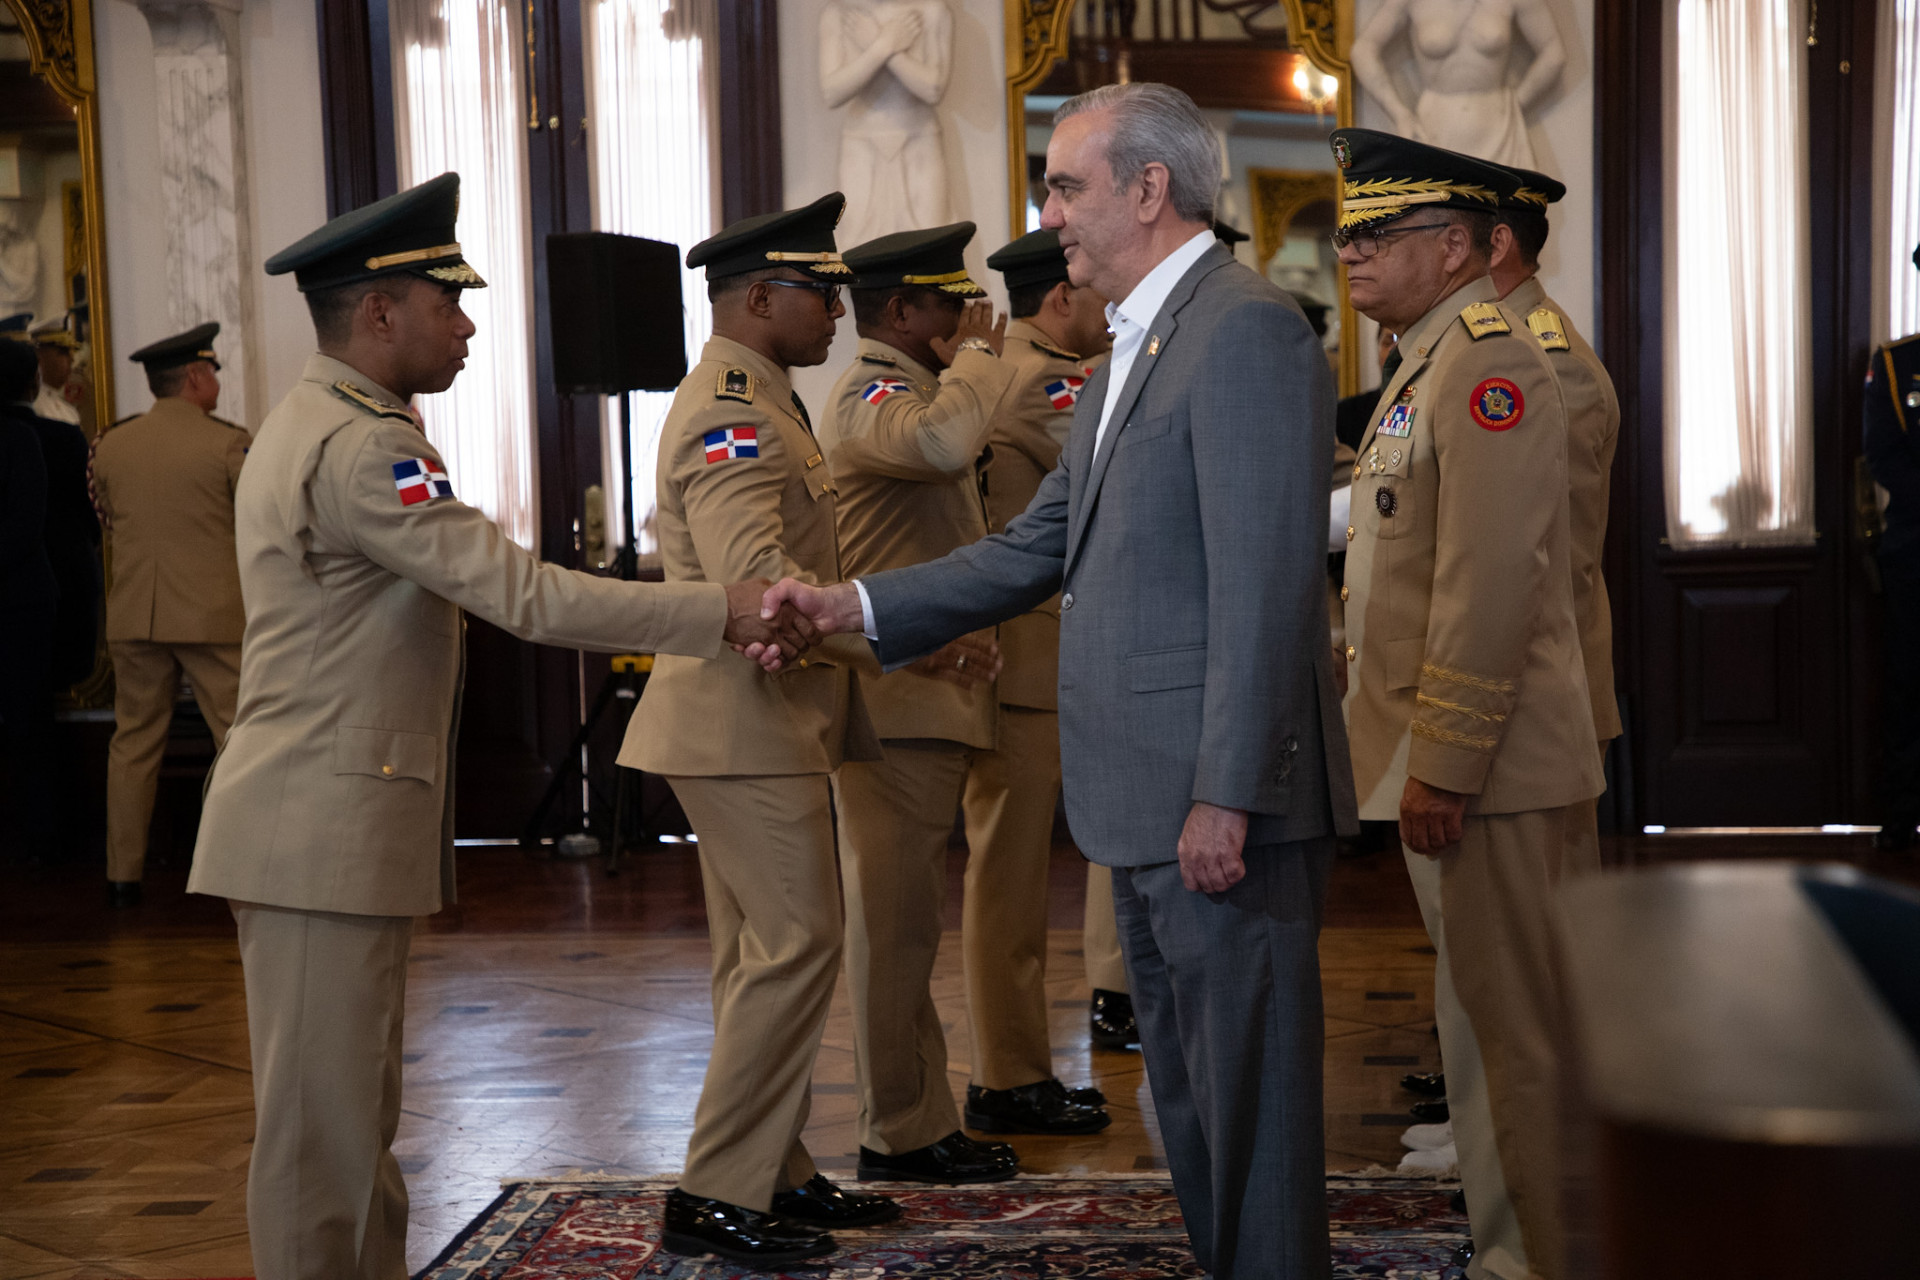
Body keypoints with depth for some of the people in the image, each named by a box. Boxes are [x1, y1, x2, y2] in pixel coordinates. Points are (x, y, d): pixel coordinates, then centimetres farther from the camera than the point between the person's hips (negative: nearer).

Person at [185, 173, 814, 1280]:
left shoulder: (316, 428, 16)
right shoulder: (361, 447, -19)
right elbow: (525, 595, -24)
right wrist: (722, 613, -22)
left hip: (330, 824, 11)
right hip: (326, 829, -11)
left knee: (351, 1112, 17)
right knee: (323, 1123, -4)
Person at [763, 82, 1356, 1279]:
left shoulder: (1246, 330, -15)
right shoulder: (1129, 358, 18)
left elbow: (1266, 584, -21)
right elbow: (1035, 551, 19)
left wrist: (1226, 796, -23)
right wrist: (855, 605, 12)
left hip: (1228, 805, -10)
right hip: (1149, 808, 10)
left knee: (1253, 1100, -1)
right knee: (1188, 1093, 19)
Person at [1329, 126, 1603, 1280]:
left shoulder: (1491, 363, -15)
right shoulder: (1428, 364, 18)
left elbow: (1491, 585, -22)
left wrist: (1440, 766, -22)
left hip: (1493, 774, -10)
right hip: (1453, 765, 10)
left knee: (1528, 1041, -3)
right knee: (1492, 1026, 17)